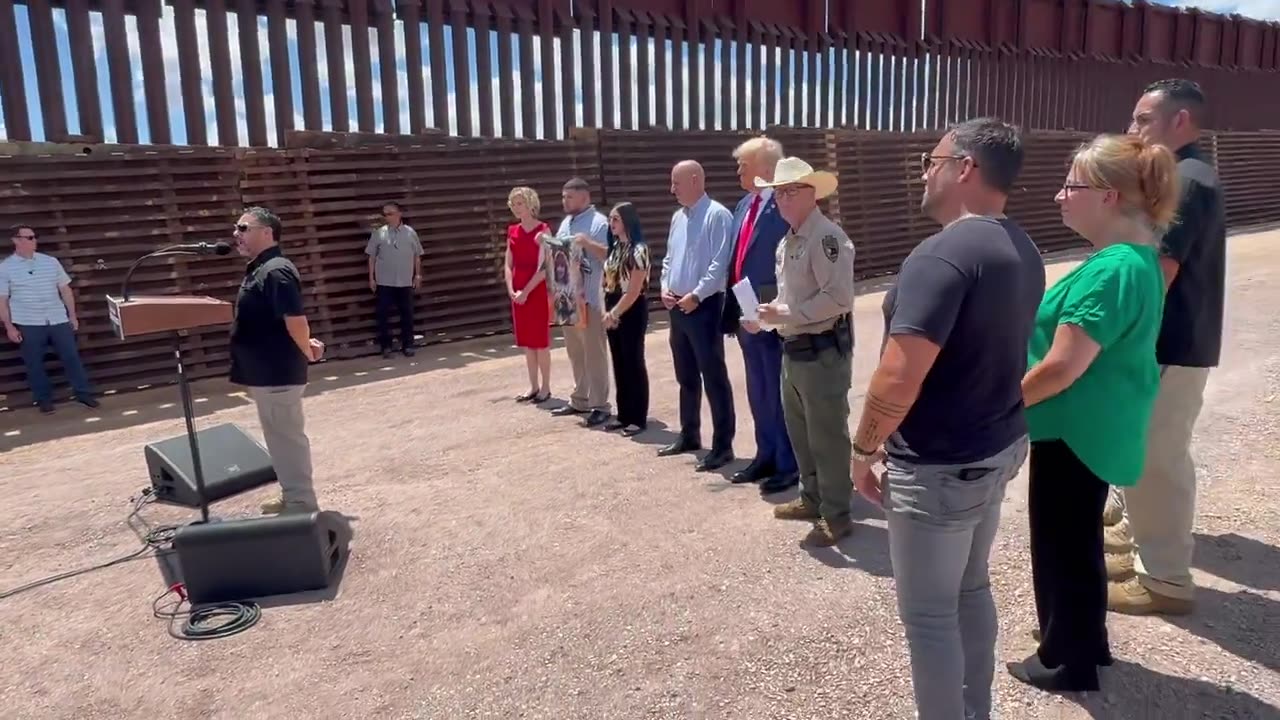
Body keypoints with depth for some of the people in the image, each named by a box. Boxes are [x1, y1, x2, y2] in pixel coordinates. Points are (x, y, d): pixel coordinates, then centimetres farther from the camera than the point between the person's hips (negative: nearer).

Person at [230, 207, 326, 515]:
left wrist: (306, 352, -9)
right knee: (282, 438, 18)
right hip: (266, 372, 10)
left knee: (288, 439, -1)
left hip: (277, 374, -10)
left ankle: (302, 507, 8)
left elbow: (296, 320, -25)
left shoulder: (275, 271, -19)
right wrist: (307, 342, 10)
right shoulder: (258, 270, 13)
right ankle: (293, 497, 30)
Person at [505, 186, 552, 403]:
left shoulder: (543, 229, -8)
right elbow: (508, 264, 9)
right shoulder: (512, 231, 10)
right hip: (518, 293, 6)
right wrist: (511, 290, -6)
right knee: (527, 342, 10)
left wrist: (526, 291, -16)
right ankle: (533, 386, 19)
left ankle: (545, 387, 9)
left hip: (538, 291, -6)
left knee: (541, 341, 0)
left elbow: (543, 266, -14)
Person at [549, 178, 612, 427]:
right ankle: (579, 400, 25)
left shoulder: (598, 222, -9)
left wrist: (588, 243, -26)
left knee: (594, 353, -3)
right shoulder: (566, 222, 17)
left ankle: (599, 405, 2)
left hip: (590, 298, -8)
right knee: (575, 353, 15)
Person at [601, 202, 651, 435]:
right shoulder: (614, 248, 11)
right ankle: (623, 415, 21)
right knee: (619, 364, 12)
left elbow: (634, 290, -17)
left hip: (632, 312, -8)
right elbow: (608, 280, 13)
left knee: (634, 363, 0)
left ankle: (638, 418, 8)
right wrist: (607, 312, 2)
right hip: (613, 312, 8)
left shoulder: (638, 250, -14)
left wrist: (615, 313, -14)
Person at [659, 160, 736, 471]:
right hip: (677, 307, 9)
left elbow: (720, 263, -18)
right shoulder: (677, 218, 15)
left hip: (704, 306, -9)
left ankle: (722, 446, 4)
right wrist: (665, 289, 5)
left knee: (714, 378, -3)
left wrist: (696, 296, -19)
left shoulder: (717, 215, -11)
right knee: (686, 377, 17)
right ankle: (689, 436, 30)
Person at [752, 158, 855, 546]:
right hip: (793, 350, 10)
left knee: (827, 436, 0)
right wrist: (767, 317, 4)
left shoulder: (827, 236, -16)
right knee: (800, 431, 19)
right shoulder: (787, 242, 13)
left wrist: (785, 315, -22)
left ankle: (836, 515, 13)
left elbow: (838, 298, -24)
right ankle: (811, 498, 35)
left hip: (823, 351, -10)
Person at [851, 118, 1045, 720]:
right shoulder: (1022, 251, 7)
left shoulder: (942, 254, -24)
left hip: (939, 468, -9)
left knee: (928, 613, 6)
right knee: (971, 588, 23)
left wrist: (863, 450, -13)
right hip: (996, 448, 10)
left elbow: (899, 377, -27)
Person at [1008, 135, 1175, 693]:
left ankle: (1068, 662, 25)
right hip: (1098, 427, 10)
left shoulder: (1110, 270, -26)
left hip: (1075, 431, -10)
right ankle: (1088, 644, 41)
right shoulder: (1139, 259, 6)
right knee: (1078, 539, 23)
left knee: (1059, 544, 8)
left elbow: (1063, 367, -27)